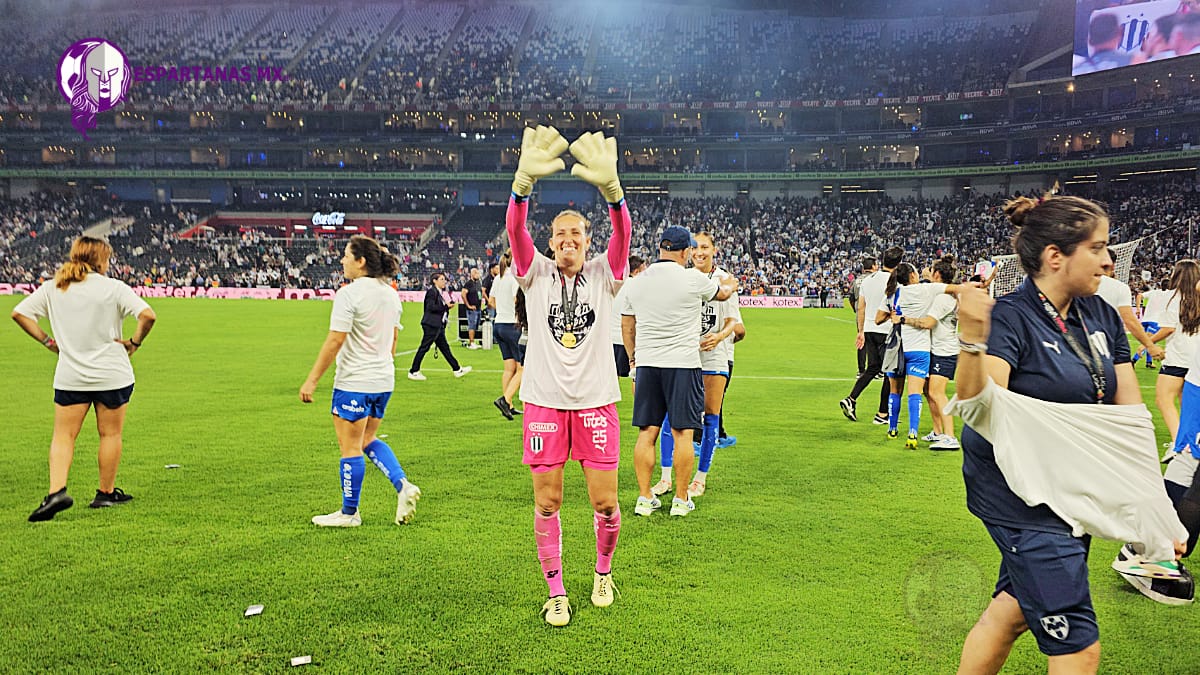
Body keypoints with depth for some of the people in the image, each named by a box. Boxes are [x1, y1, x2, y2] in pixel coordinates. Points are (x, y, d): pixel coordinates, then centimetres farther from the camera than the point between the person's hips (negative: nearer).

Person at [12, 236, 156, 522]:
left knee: (63, 435, 9)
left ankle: (57, 491, -6)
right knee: (110, 434, 10)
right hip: (112, 375, -3)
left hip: (69, 377, 3)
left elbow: (18, 312, 6)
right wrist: (135, 342, -6)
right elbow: (148, 315, -20)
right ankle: (106, 493, 18)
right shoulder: (113, 288, -9)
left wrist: (47, 340, 8)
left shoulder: (51, 288, 4)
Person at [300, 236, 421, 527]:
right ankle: (403, 485, 7)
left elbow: (334, 341, -18)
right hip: (384, 381, 8)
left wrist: (311, 380, -13)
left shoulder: (349, 293, -15)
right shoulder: (390, 293, 8)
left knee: (350, 448, 4)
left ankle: (349, 512, 16)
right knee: (368, 440, 21)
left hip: (354, 383, -8)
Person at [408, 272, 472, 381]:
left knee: (444, 347, 13)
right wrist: (446, 306, -16)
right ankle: (413, 372, 4)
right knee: (424, 348, -4)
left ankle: (457, 369, 16)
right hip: (431, 325, -10)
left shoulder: (440, 292, 16)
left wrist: (448, 305, 4)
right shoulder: (432, 291, -12)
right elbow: (431, 307, -20)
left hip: (439, 325, 10)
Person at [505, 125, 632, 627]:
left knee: (605, 502, 3)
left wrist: (610, 186, -35)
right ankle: (556, 592, 20)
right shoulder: (536, 275, 3)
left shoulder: (603, 275, 3)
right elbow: (515, 229, -14)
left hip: (596, 400, 0)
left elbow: (623, 233, -15)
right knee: (547, 501, 4)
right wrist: (525, 181, -33)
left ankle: (603, 571, 32)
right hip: (544, 400, 0)